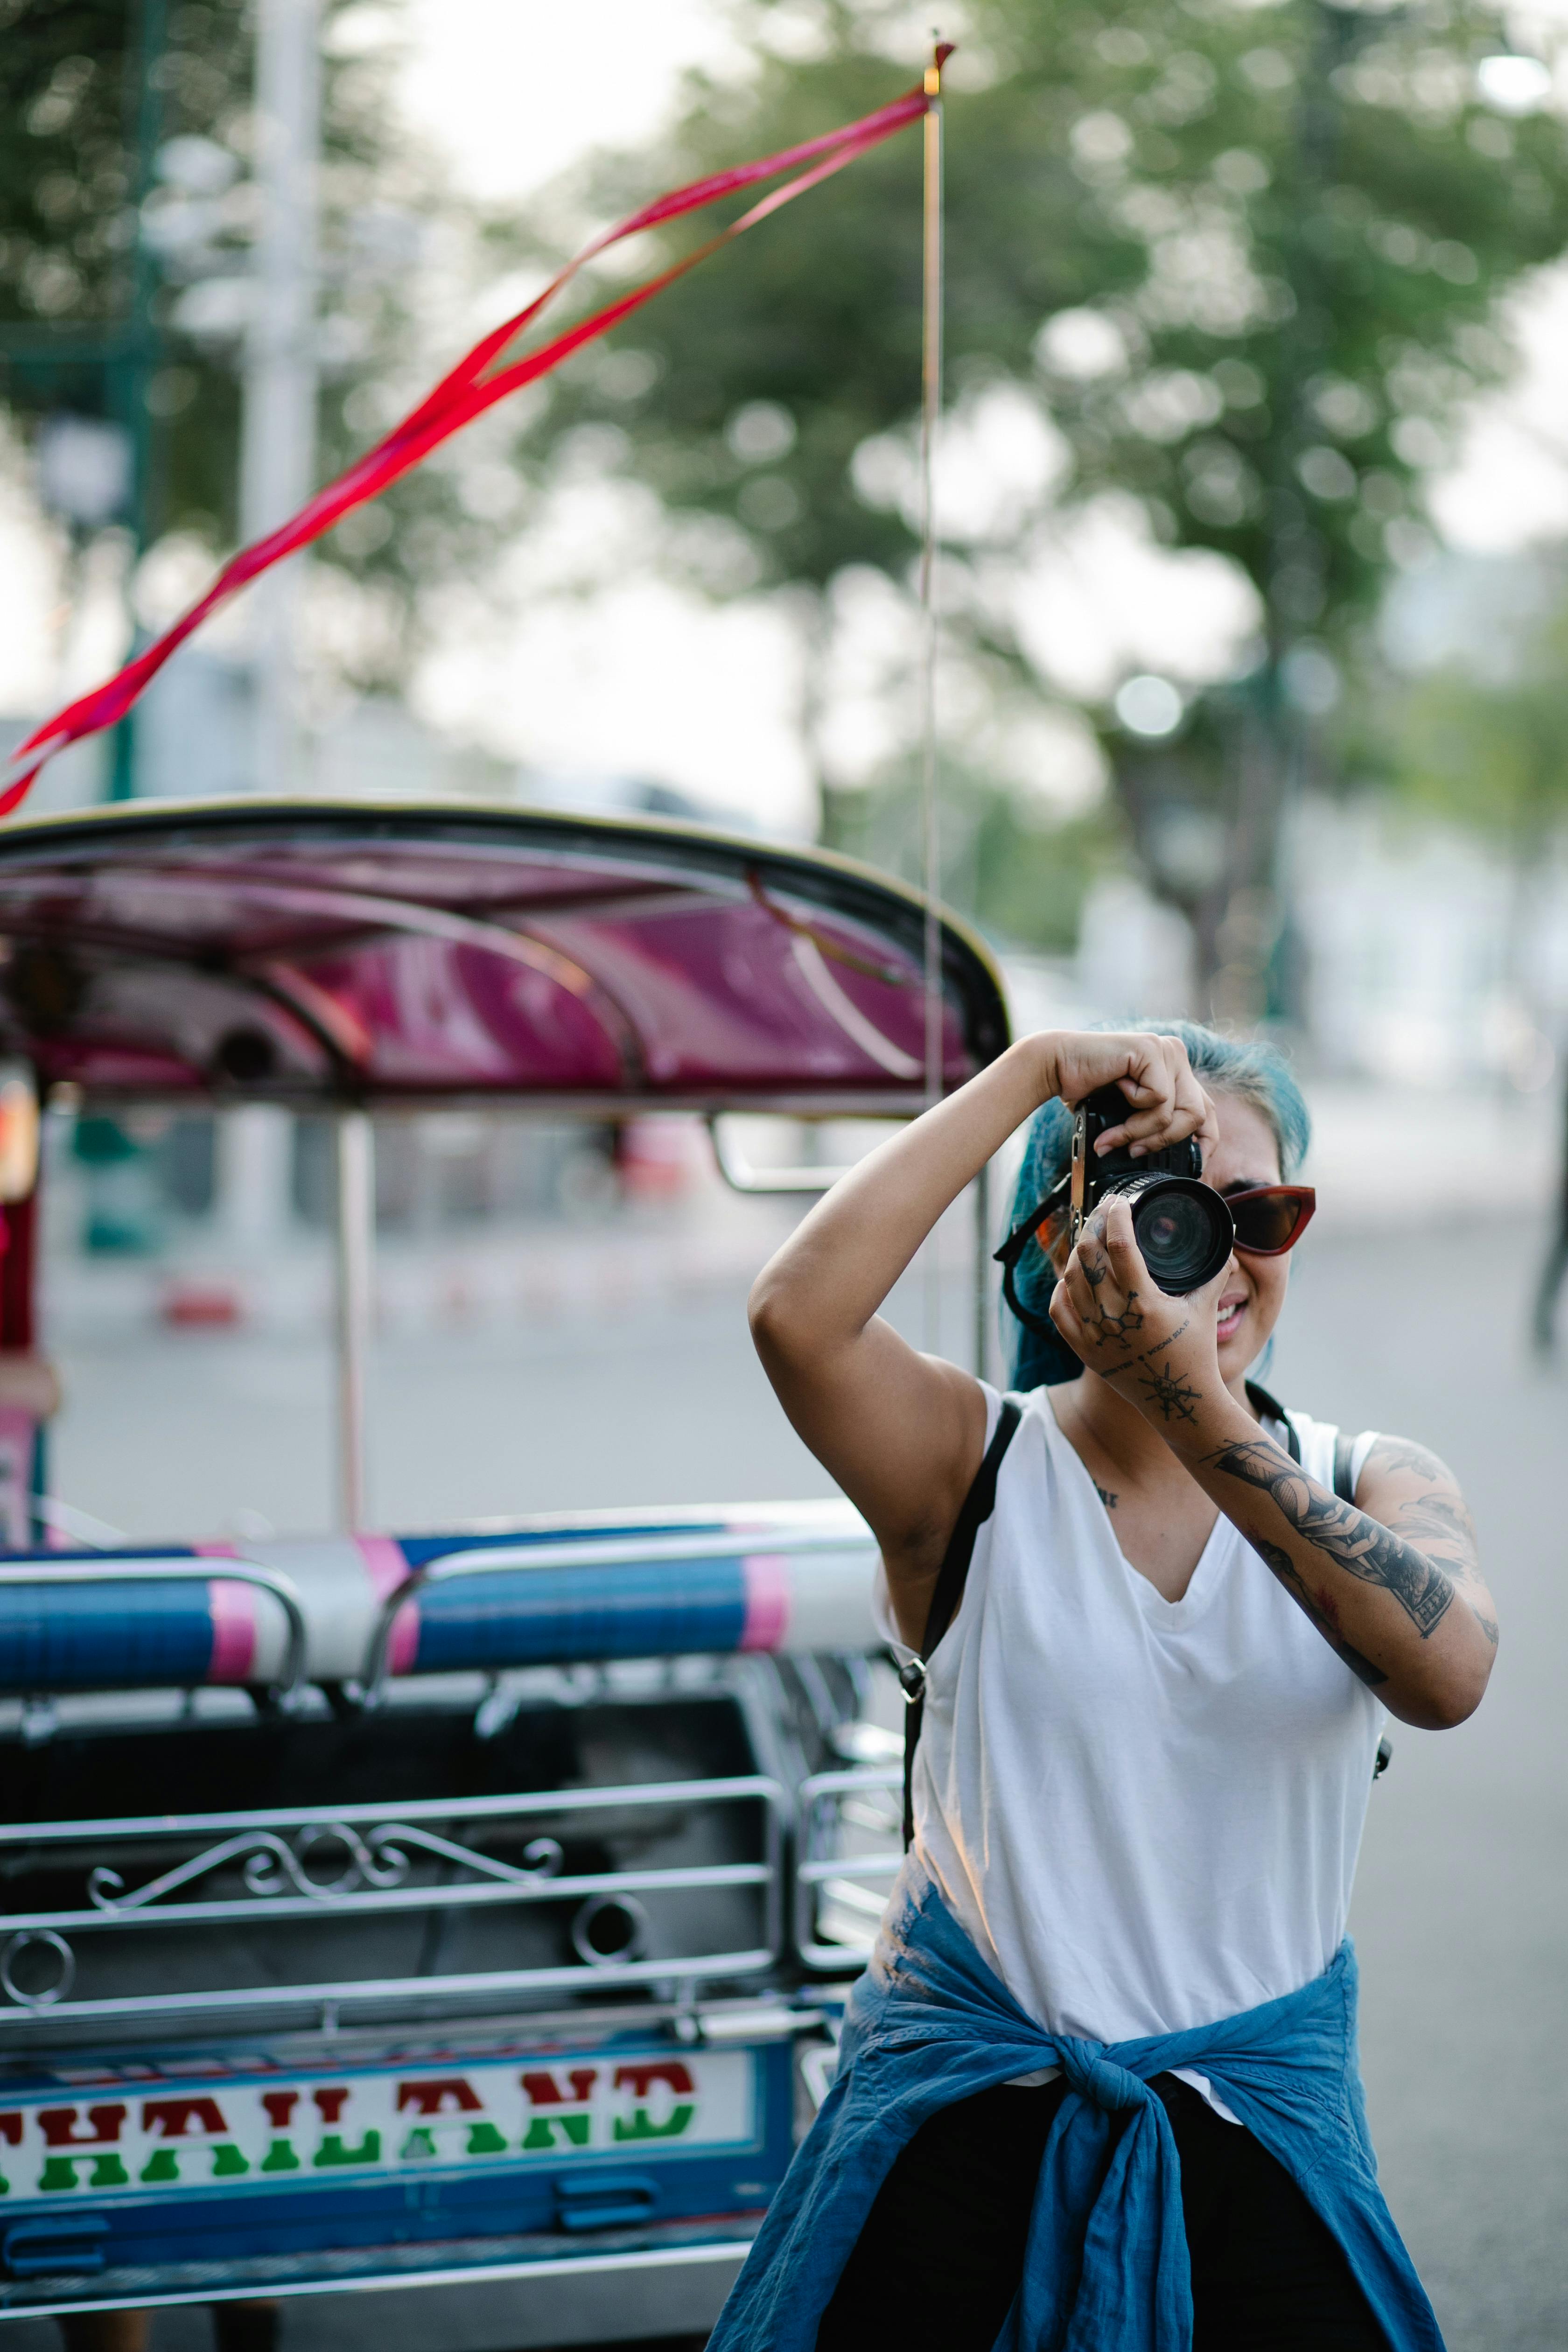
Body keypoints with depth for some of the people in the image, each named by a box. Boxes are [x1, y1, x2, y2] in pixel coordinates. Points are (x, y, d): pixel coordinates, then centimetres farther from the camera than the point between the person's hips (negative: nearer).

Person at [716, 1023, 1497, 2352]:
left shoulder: (1378, 1489, -2)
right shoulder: (978, 1464, -5)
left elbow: (1446, 1674, -25)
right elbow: (798, 1314, -27)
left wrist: (1195, 1405, -33)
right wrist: (1034, 1071, -23)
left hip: (1261, 2115, 1)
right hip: (969, 2104, -1)